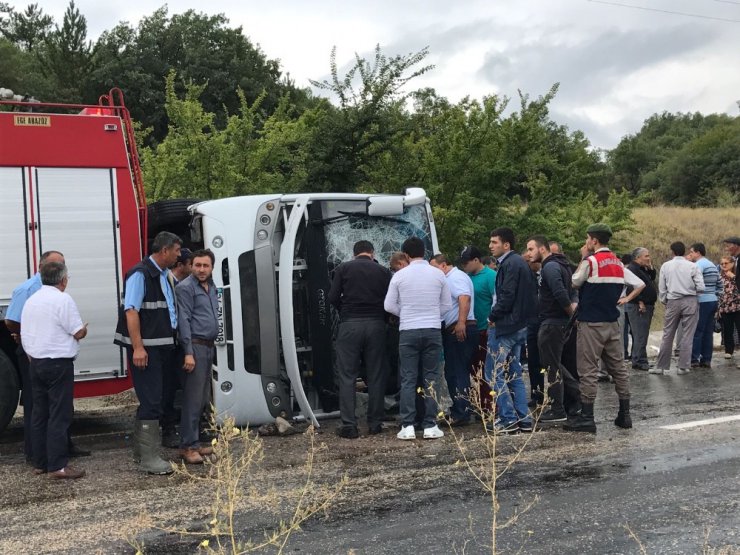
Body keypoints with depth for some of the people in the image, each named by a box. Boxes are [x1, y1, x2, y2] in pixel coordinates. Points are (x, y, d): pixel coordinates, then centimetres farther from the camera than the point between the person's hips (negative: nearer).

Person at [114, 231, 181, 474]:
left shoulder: (165, 276, 16)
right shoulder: (140, 274, -12)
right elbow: (131, 311, -19)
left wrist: (172, 343, 16)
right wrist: (137, 347, -24)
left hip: (163, 347, 9)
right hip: (146, 348, -9)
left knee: (153, 399, 15)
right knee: (151, 401, -9)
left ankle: (141, 450, 26)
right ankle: (149, 458, -5)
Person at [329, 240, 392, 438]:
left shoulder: (343, 268, 5)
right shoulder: (383, 271, 9)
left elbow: (333, 297, -1)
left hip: (350, 325, -1)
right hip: (376, 325, 2)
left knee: (347, 376, 2)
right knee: (376, 376, 10)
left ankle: (349, 425, -3)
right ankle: (375, 423, 12)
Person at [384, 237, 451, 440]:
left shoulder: (399, 276, -2)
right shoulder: (438, 274, 2)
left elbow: (389, 305, 1)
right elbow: (447, 305, 7)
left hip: (408, 332, -1)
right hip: (433, 330, 1)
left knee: (408, 380, 4)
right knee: (431, 378, 6)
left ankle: (407, 426, 2)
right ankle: (430, 426, 6)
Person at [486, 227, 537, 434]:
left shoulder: (509, 264, -15)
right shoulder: (521, 263, 15)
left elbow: (507, 296, -22)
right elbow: (532, 292, 17)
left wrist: (493, 317, -9)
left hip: (505, 326, -10)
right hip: (520, 325, 10)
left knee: (494, 373, -4)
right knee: (514, 374, 14)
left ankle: (508, 419, -4)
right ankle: (523, 419, 15)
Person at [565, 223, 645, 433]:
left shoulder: (590, 261, -11)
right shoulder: (618, 263, 11)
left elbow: (574, 282, 2)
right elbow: (640, 284, 13)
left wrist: (583, 258, 7)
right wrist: (625, 299, 8)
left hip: (592, 323, -7)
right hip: (613, 323, 7)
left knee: (588, 370, -3)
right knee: (618, 367, 10)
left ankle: (586, 417, -2)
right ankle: (625, 414, 14)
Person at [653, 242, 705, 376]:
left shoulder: (665, 266, 1)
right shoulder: (693, 266, -3)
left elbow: (661, 288, 4)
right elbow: (700, 287, -7)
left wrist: (664, 302, 18)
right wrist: (691, 290, 14)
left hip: (672, 302, 1)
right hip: (690, 302, -1)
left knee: (667, 335, 8)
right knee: (687, 335, 5)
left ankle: (662, 366, 11)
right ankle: (683, 366, 6)